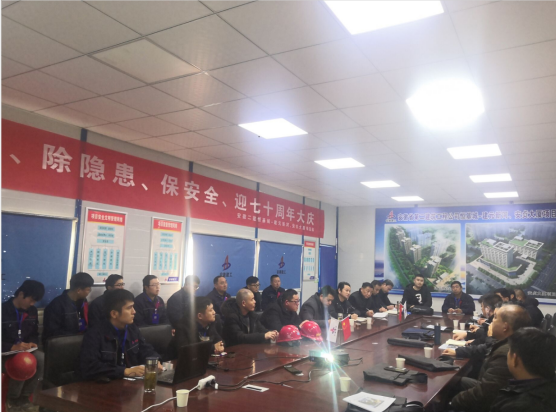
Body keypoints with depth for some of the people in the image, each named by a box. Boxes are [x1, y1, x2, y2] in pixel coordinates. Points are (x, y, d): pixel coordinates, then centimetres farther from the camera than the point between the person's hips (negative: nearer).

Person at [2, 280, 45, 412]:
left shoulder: (32, 311, 5)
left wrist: (32, 343, -9)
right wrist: (12, 347, -28)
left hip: (25, 350, 5)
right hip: (6, 353, -5)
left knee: (42, 359, -28)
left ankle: (24, 396, -7)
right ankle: (13, 399, -4)